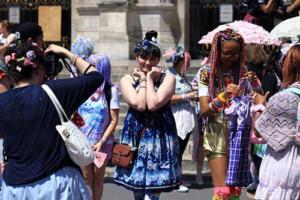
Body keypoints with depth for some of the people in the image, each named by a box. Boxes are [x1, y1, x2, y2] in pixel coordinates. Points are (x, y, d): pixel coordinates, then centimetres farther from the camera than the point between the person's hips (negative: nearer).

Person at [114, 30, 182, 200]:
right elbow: (138, 104, -12)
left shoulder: (167, 79, -1)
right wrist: (142, 80, -4)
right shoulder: (127, 79, 4)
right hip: (136, 137, 2)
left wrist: (150, 79, -7)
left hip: (159, 137, -2)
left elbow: (153, 104, -15)